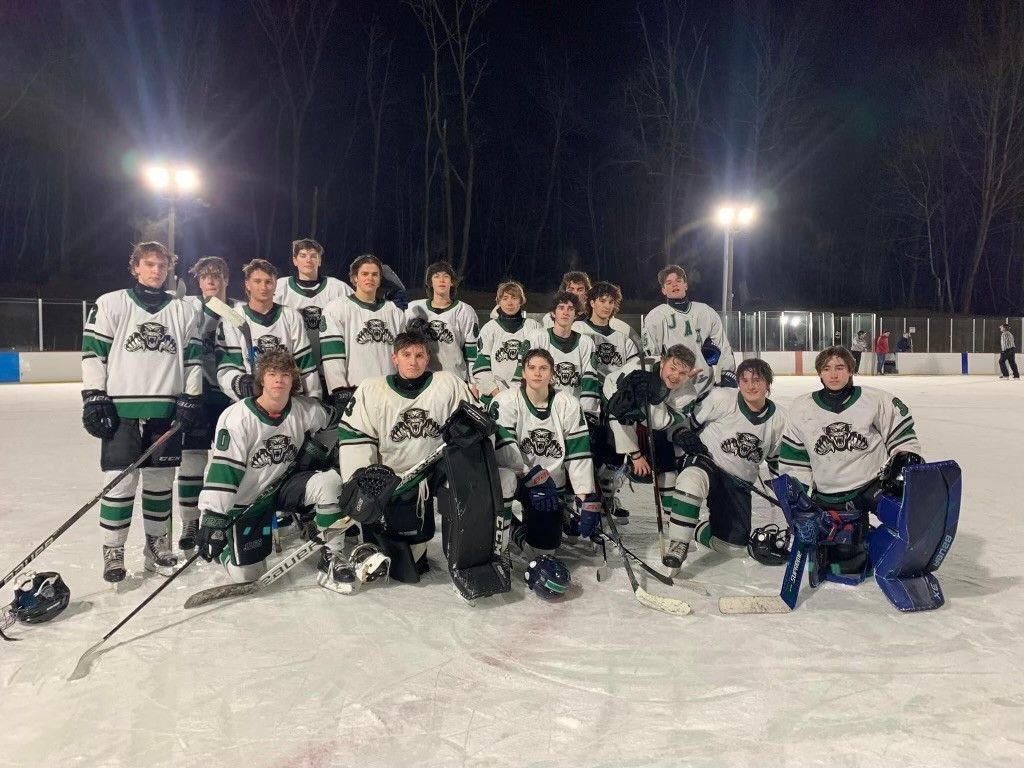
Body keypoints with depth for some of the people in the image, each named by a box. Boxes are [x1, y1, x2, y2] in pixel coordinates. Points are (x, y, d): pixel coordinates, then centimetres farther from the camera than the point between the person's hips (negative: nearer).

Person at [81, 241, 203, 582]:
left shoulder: (183, 311, 10)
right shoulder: (110, 304, 2)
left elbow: (192, 358, 11)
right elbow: (93, 353, 0)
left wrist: (191, 399, 3)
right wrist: (94, 398, -6)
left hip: (166, 409, 3)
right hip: (121, 408, -2)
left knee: (161, 480, 9)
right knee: (121, 480, -3)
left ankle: (156, 545, 23)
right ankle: (113, 551, 11)